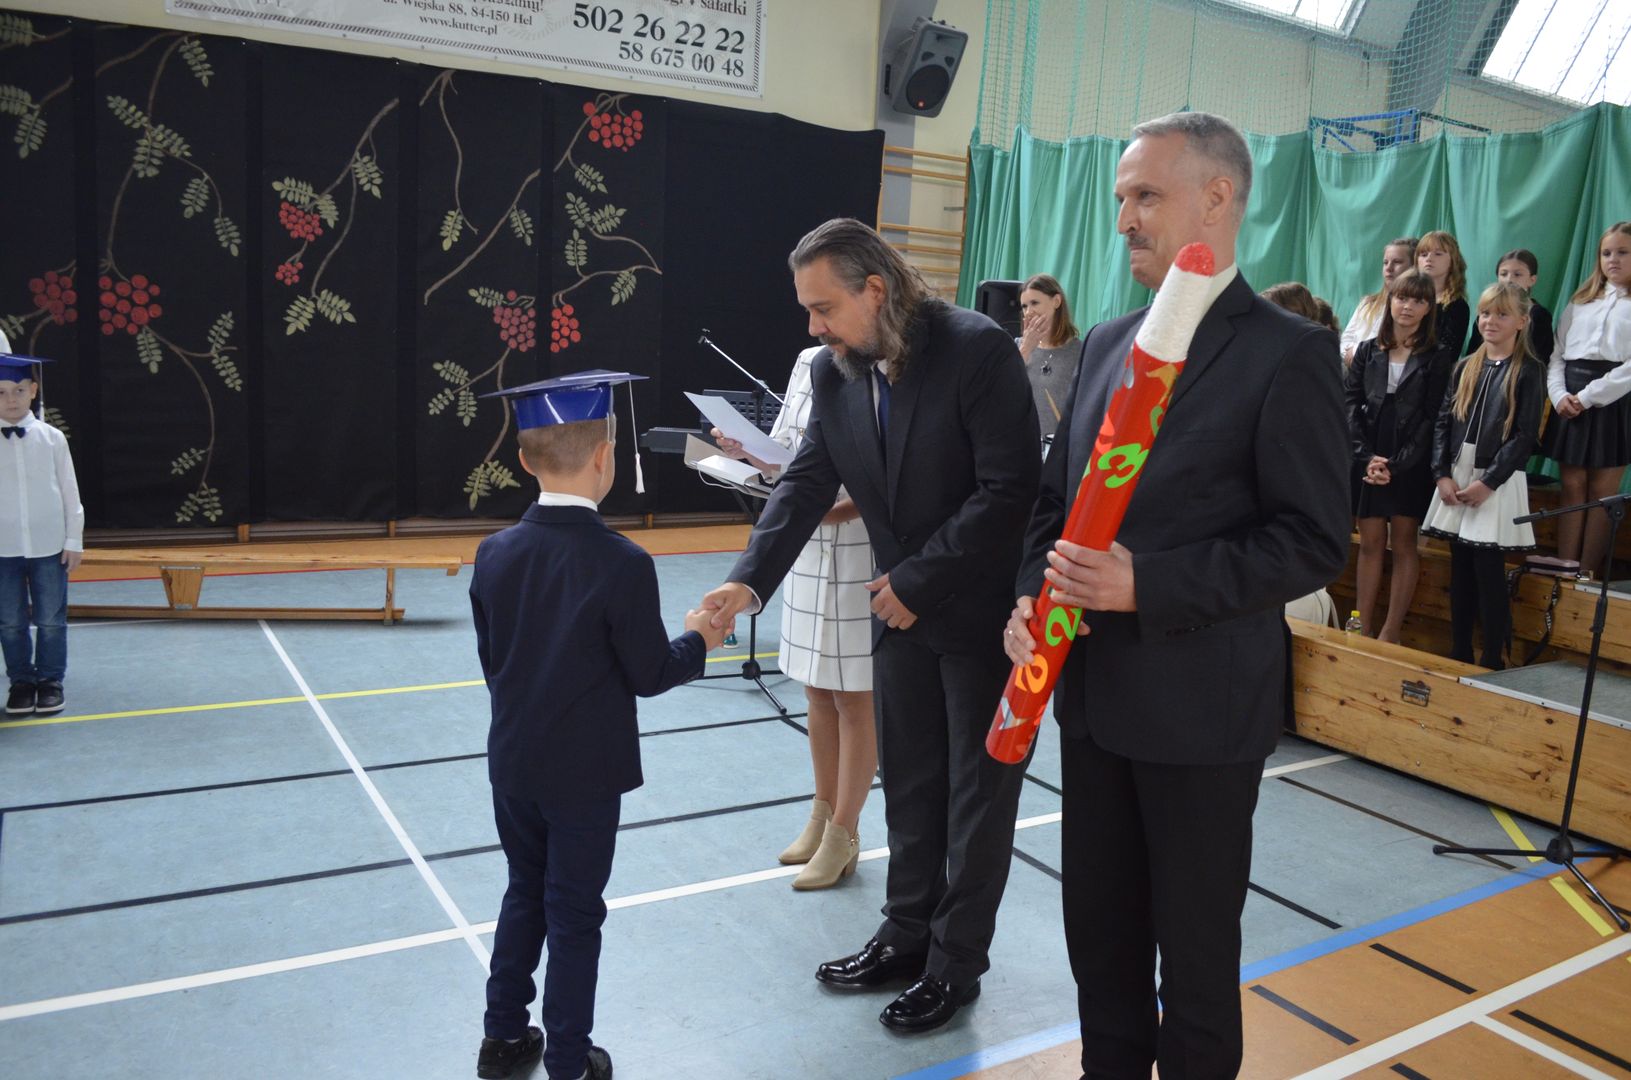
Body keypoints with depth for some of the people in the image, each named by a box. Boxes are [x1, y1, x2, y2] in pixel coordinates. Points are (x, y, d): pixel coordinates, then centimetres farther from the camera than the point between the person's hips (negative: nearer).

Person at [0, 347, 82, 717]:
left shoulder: (52, 438, -2)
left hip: (49, 546, 0)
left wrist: (74, 540, 1)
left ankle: (50, 681, 21)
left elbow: (70, 492, 2)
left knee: (51, 620, 7)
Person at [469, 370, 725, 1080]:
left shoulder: (494, 554, -6)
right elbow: (649, 674, -15)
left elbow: (490, 658, 5)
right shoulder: (622, 564, -22)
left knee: (525, 894, 23)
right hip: (586, 773, -5)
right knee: (574, 916, 11)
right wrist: (697, 640, 4)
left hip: (512, 763, 5)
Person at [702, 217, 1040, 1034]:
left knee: (977, 791, 9)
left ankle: (956, 964, 24)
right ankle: (907, 935, 33)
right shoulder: (833, 371, -1)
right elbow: (806, 484, -2)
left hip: (982, 607, -5)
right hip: (902, 607, 6)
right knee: (909, 784, 16)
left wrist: (918, 582, -19)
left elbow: (1008, 489, -22)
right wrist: (749, 580, -16)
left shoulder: (978, 350, -20)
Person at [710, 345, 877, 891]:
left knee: (855, 697, 6)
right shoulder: (808, 363, 6)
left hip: (867, 554, -6)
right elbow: (786, 457, 11)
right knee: (818, 689, 16)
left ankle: (843, 835, 20)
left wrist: (854, 505, -25)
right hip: (808, 548, 6)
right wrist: (746, 450, -7)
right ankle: (822, 815, 33)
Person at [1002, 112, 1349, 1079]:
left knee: (1195, 941, 12)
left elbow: (1315, 541, -14)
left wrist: (1146, 586, -23)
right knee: (1098, 924, 19)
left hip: (1203, 703, -6)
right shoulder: (1108, 342, 9)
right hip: (1091, 689, 6)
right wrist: (1034, 596, -5)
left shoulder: (1289, 353, -11)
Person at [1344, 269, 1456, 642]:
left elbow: (1432, 419, -5)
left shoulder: (1439, 358, 1)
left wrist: (1398, 464, -14)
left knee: (1403, 544, 2)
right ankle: (1363, 629, 10)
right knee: (1370, 543, 5)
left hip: (1411, 466, -2)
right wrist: (1366, 456, -10)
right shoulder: (1368, 351, 9)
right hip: (1367, 461, 3)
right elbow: (1350, 404, 2)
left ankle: (1390, 634, 6)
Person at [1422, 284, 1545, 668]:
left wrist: (1487, 482, -15)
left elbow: (1525, 435, -8)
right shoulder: (1465, 368, 11)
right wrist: (1443, 474, -4)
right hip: (1457, 479, 5)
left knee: (1489, 572, -4)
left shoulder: (1529, 372, -2)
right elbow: (1443, 423, 8)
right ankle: (1459, 655, 18)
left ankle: (1492, 662, 4)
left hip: (1498, 483, -5)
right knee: (1460, 571, 9)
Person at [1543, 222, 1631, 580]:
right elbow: (1557, 355, 10)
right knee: (1572, 487, 4)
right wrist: (1559, 394, -6)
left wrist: (1588, 396, -15)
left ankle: (1589, 573, 6)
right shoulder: (1580, 303, 15)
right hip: (1570, 403, 4)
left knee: (1602, 491, 1)